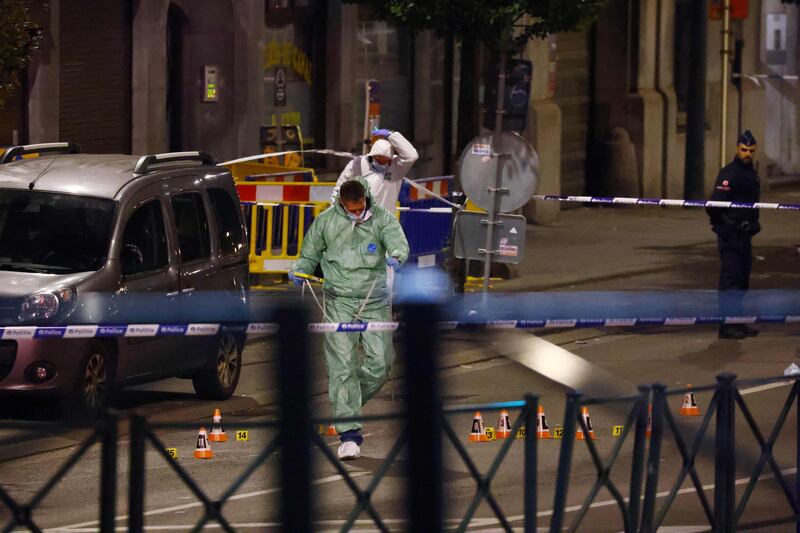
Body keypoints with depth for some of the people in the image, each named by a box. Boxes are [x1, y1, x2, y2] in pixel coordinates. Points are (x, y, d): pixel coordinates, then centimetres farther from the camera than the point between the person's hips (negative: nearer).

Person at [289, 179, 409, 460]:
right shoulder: (325, 221, 4)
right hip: (339, 302, -1)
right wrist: (299, 271, -6)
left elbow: (399, 242, -15)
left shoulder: (382, 219, 1)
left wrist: (396, 256, -38)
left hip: (375, 302, 1)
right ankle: (349, 434, -11)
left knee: (380, 363, 0)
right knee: (342, 366, -10)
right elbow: (310, 254, 15)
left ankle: (345, 405, 28)